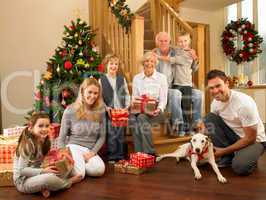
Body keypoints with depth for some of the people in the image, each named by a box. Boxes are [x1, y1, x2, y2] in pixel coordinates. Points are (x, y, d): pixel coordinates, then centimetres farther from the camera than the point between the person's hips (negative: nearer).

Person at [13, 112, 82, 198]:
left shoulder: (44, 142, 4)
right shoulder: (28, 144, -21)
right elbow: (22, 170, -22)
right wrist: (43, 171, -25)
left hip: (34, 176, 9)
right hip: (23, 181, -8)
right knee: (49, 178, -34)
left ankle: (44, 187, -12)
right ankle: (69, 182, -4)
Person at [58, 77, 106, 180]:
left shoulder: (100, 111, 3)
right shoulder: (70, 110, -5)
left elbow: (102, 136, 5)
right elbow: (61, 138, 2)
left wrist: (92, 152, -10)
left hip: (90, 150, 2)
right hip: (73, 147, -2)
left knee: (99, 169, -30)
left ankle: (80, 165, 0)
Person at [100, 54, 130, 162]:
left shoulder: (122, 79, 11)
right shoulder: (102, 80, 1)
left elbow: (127, 94, 12)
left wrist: (127, 106, -1)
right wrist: (106, 107, -12)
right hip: (109, 111, -2)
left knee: (120, 134, 6)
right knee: (111, 134, -3)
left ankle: (120, 155, 17)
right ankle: (111, 156, 10)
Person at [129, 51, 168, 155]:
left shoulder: (161, 77, 7)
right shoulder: (136, 78, 15)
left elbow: (163, 99, 2)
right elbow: (134, 97, 12)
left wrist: (159, 109, -18)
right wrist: (134, 103, -12)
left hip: (156, 111, -2)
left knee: (142, 117, -35)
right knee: (132, 117, -33)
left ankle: (150, 153, -29)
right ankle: (139, 153, -30)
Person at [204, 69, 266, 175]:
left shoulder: (244, 103, -29)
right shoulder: (215, 102, -8)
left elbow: (250, 138, -23)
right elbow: (213, 126, 4)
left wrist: (224, 151, -19)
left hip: (255, 140, -6)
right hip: (233, 136, 6)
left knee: (240, 167, -34)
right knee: (209, 118, -16)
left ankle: (248, 157, 4)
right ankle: (227, 157, -7)